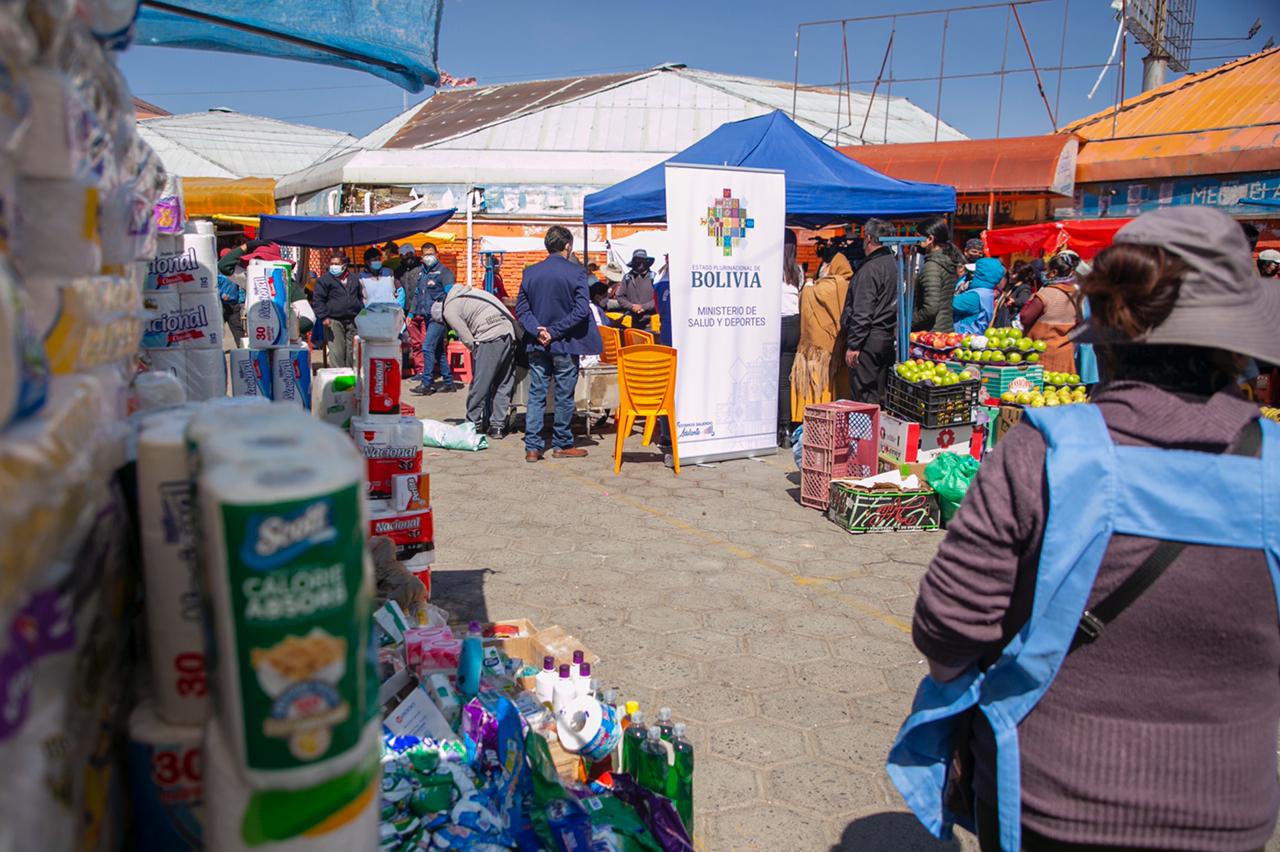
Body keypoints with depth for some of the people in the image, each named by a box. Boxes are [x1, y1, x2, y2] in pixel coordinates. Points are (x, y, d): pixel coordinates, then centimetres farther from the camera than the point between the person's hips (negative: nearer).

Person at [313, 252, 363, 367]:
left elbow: (360, 298, 25)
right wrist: (323, 317, -13)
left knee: (352, 351, 8)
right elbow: (317, 300, -3)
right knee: (337, 353, -10)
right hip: (334, 321, -4)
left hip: (353, 321, 4)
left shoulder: (354, 278, 14)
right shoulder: (324, 279, 0)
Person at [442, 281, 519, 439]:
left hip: (489, 339, -8)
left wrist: (477, 354, 14)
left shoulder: (450, 310, 4)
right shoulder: (467, 291, 28)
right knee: (504, 384, 12)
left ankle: (474, 424, 15)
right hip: (510, 332, 8)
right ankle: (498, 426, 16)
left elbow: (468, 340, -1)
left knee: (479, 385, 5)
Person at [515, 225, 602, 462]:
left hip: (537, 345, 4)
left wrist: (538, 330, -9)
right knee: (564, 396, 8)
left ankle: (532, 447, 8)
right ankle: (562, 445, 18)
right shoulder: (576, 272, -8)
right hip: (565, 345, -3)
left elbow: (521, 308, 0)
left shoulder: (530, 272, 3)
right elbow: (581, 310, -15)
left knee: (536, 395, 8)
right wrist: (555, 332, -13)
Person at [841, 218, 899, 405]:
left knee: (865, 395, -5)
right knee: (881, 393, 13)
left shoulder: (870, 268, -14)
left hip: (869, 340, -9)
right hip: (888, 337, 9)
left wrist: (853, 345, -16)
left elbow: (862, 312, -18)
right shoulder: (895, 264, 13)